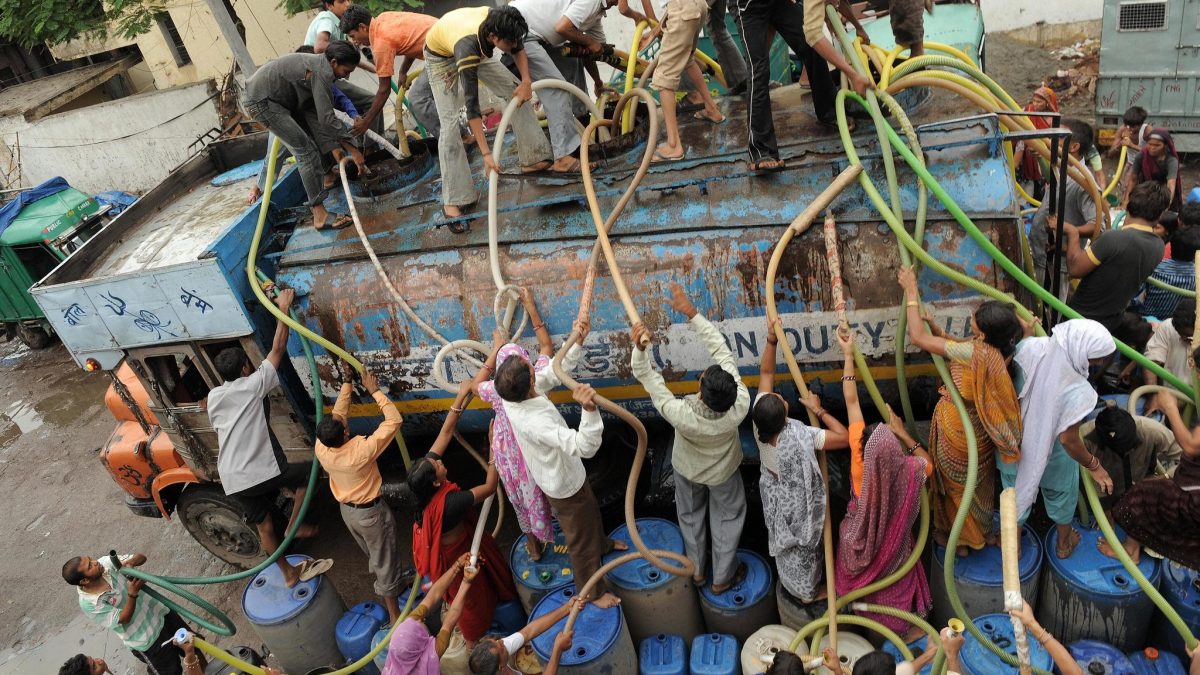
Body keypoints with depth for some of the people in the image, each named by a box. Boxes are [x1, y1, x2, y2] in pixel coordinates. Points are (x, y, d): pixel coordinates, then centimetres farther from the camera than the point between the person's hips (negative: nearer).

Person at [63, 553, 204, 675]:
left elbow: (141, 557, -5)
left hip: (160, 612, 5)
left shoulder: (106, 562, -14)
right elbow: (123, 619, -22)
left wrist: (129, 562, -27)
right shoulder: (88, 603, -24)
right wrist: (132, 594, -37)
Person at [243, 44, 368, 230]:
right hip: (261, 100, -10)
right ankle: (319, 214, -17)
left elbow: (311, 112, 5)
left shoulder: (316, 65, 11)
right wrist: (353, 150, -19)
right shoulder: (321, 73, -21)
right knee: (305, 149, -14)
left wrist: (332, 146, -2)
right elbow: (327, 117, -24)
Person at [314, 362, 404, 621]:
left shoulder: (321, 448, -20)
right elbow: (394, 420, -30)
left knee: (372, 555, 29)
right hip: (371, 512, -6)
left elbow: (338, 414, -4)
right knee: (384, 562, 11)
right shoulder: (361, 450, -35)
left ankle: (384, 584, 52)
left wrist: (347, 381, -1)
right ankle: (394, 613, 25)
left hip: (346, 510, 6)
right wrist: (374, 390, -25)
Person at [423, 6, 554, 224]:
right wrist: (486, 154, -47)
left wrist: (526, 81, -25)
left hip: (478, 49, 6)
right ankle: (452, 201, -11)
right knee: (450, 123, -15)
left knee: (516, 91, -4)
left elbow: (518, 49, -8)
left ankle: (532, 158, 5)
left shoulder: (498, 20, -31)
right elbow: (471, 106, -45)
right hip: (440, 55, -6)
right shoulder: (467, 47, -45)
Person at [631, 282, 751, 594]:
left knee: (690, 515, 29)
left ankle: (697, 569, 51)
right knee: (727, 518, 27)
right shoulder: (740, 407, -42)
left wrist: (639, 348, -52)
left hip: (687, 469, 0)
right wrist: (691, 312, -38)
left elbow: (647, 377, -36)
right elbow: (721, 349, -37)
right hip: (722, 473, 0)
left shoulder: (681, 415, -46)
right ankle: (722, 576, 45)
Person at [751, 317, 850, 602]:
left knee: (783, 539, 31)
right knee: (801, 544, 21)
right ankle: (808, 591, 46)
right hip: (795, 501, -6)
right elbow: (845, 438, -36)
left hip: (773, 491, 6)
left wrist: (771, 341, -26)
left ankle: (789, 581, 58)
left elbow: (765, 373, -17)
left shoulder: (760, 422, -26)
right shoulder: (800, 437, -42)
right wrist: (819, 410, -30)